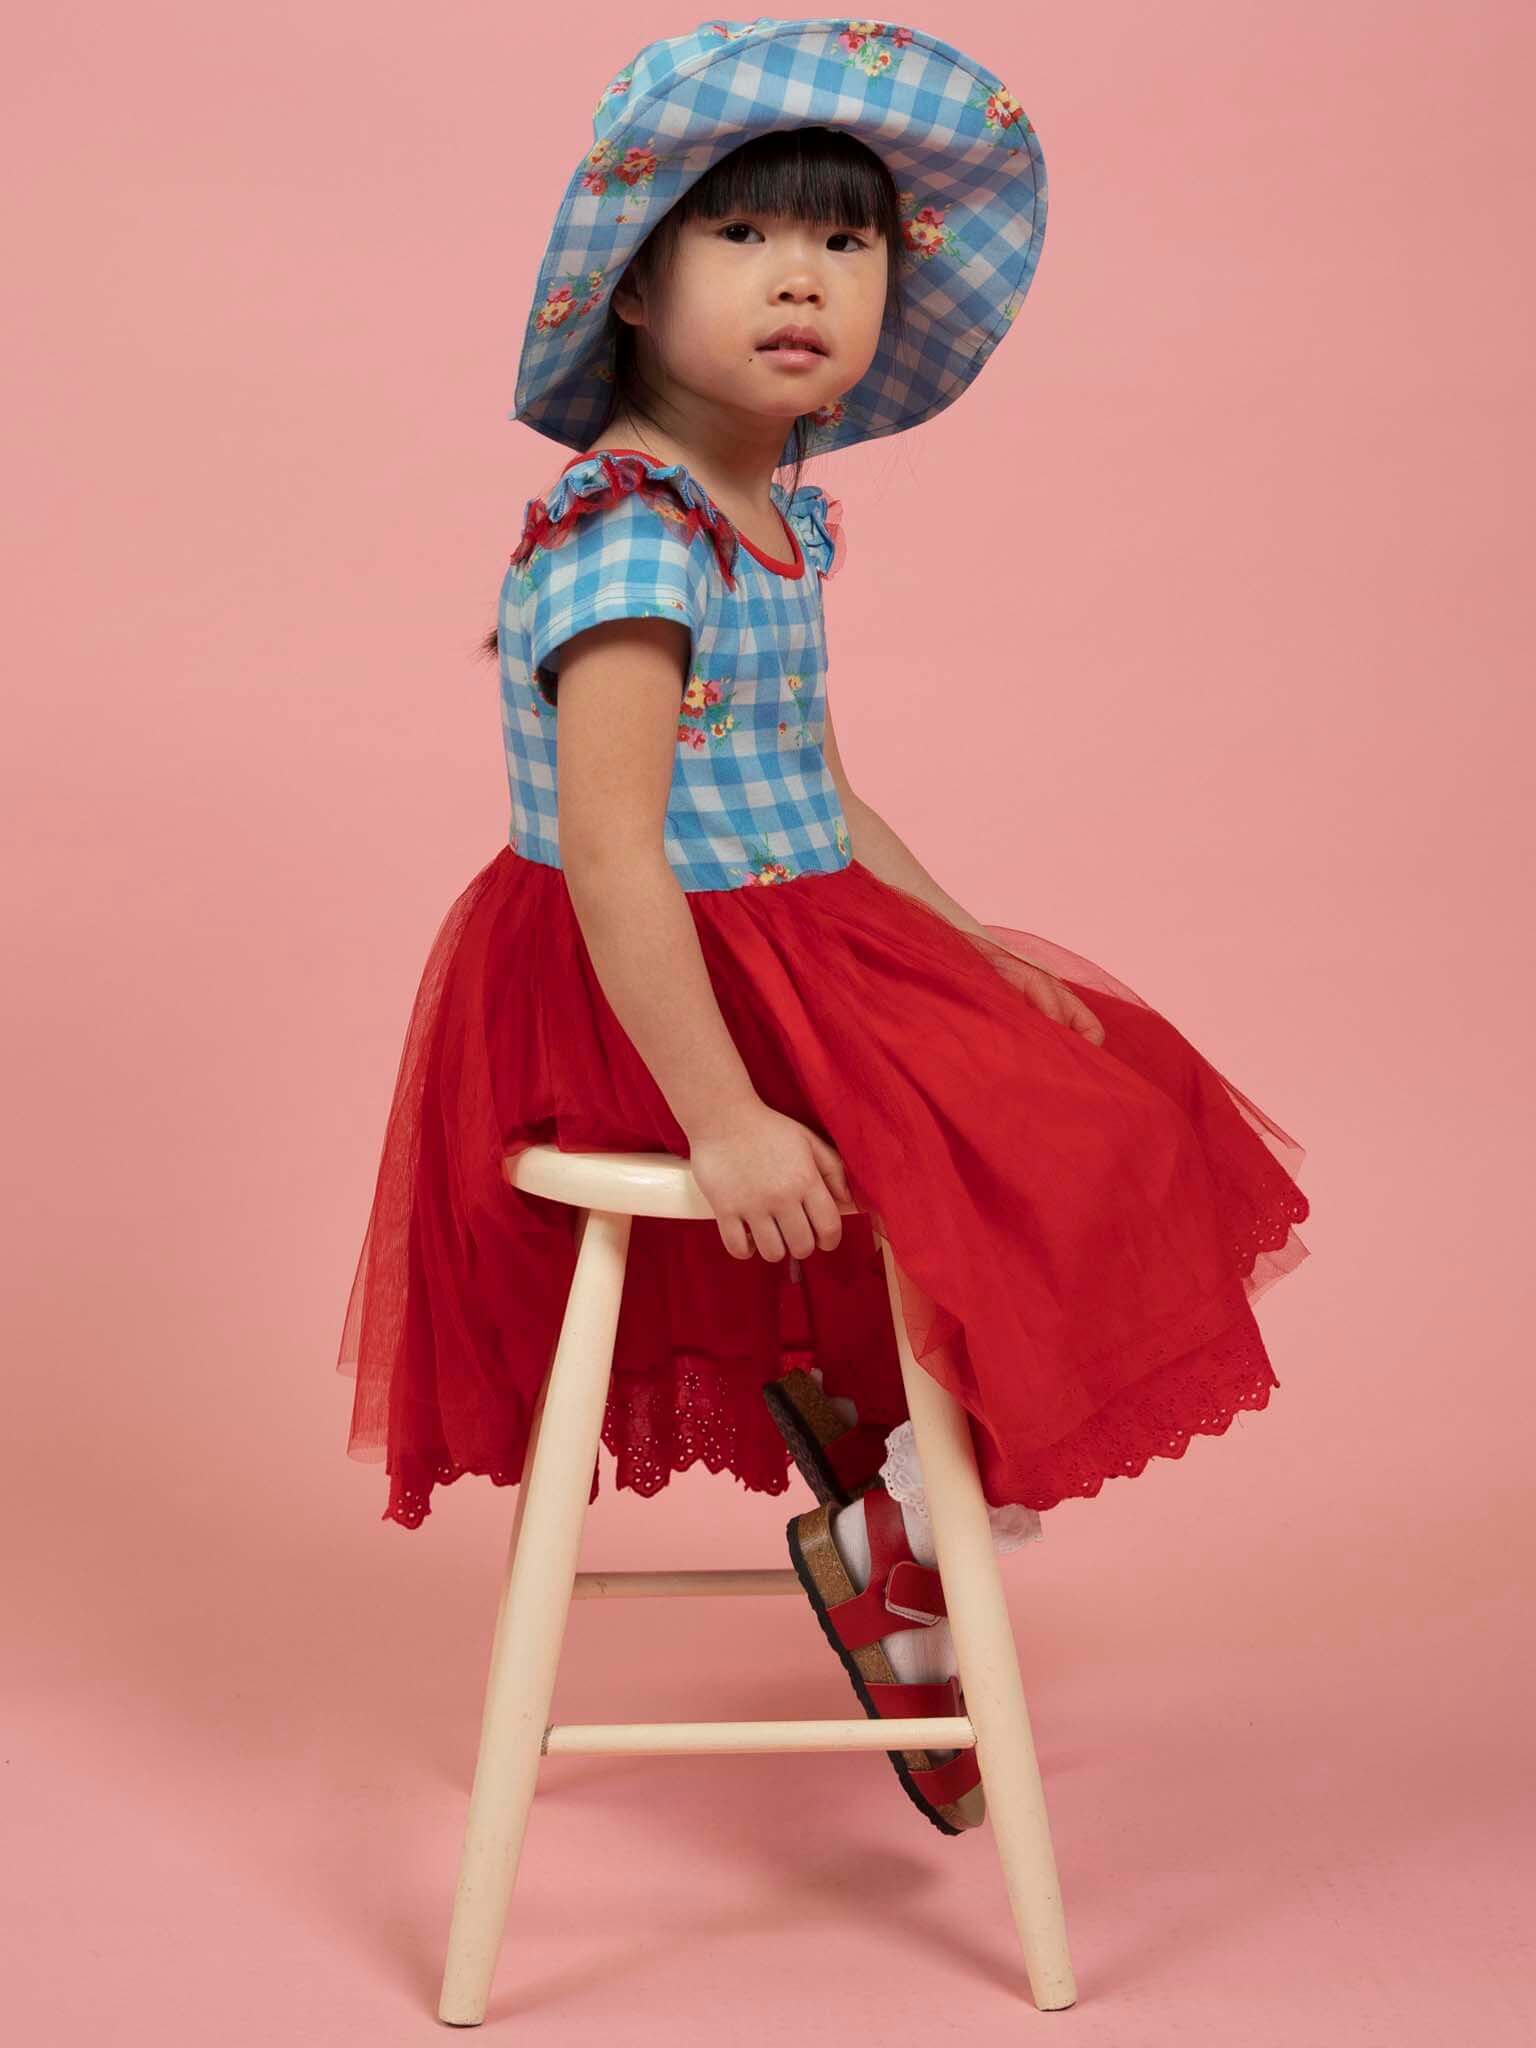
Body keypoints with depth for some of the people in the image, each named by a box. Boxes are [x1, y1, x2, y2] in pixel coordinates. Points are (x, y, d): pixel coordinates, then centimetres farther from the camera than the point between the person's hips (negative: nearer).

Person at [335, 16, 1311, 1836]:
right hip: (660, 997, -10)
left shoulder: (774, 521, 9)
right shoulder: (629, 538, -22)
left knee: (1106, 1068, 17)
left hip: (800, 953, 10)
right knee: (1078, 1169, -10)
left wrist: (968, 942, 6)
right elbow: (609, 850, -28)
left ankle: (835, 1398, 18)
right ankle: (892, 1564, 5)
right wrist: (722, 1117, -29)